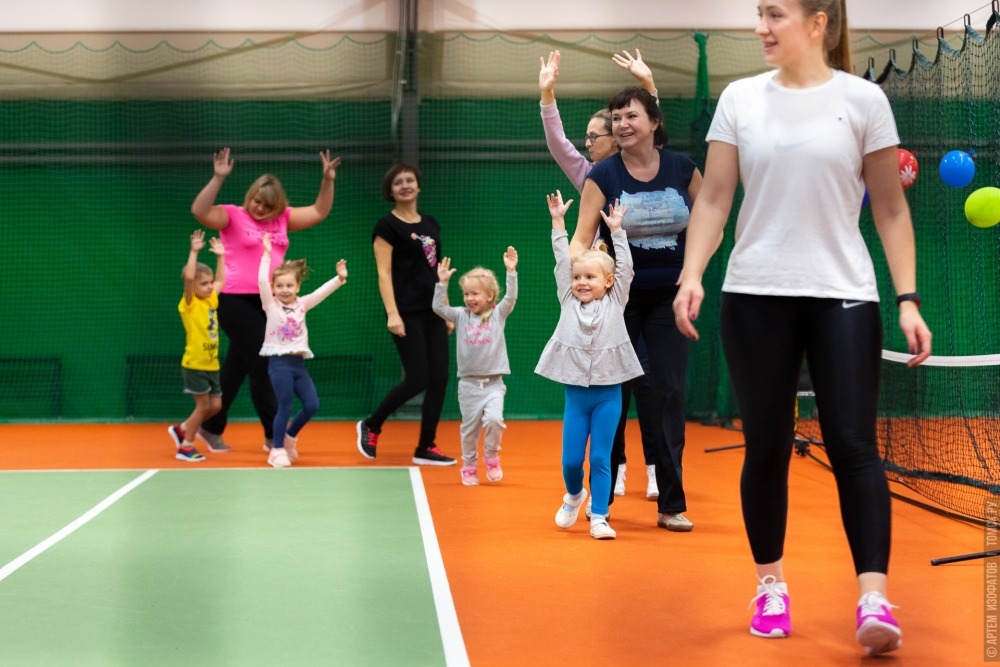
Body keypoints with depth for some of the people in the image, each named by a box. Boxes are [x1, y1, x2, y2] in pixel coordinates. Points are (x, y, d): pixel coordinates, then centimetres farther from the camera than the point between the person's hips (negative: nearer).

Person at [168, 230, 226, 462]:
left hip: (211, 364, 7)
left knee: (215, 405, 8)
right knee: (203, 405, -4)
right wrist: (194, 251, -26)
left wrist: (220, 256, 22)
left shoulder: (211, 300, 10)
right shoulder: (189, 304, -11)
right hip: (195, 364, -7)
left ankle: (181, 430, 26)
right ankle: (185, 447, 10)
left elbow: (220, 281, 27)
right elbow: (188, 277, -26)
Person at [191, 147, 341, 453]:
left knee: (236, 367, 14)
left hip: (268, 302, 6)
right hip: (237, 302, -6)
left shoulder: (282, 219, 11)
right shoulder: (233, 216, -4)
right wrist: (218, 178, -28)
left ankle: (211, 428, 26)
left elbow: (319, 212, 14)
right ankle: (274, 435, 3)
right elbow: (200, 211, -20)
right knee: (262, 367, -6)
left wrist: (328, 180, 3)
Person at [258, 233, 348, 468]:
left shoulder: (301, 304, 10)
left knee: (312, 405, 1)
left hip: (299, 363, 5)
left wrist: (340, 279, -11)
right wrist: (267, 254, -16)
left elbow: (322, 291, 2)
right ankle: (278, 450, 9)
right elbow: (262, 281, -15)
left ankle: (290, 435, 24)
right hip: (279, 363, -5)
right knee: (285, 408, -4)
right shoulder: (270, 305, -3)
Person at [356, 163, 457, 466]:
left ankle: (425, 448, 9)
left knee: (439, 379, 1)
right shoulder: (387, 226, -5)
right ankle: (370, 425, 13)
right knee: (417, 379, -9)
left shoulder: (431, 224, 15)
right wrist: (392, 313, -20)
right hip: (407, 313, -7)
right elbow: (384, 274, -11)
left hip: (433, 312, 7)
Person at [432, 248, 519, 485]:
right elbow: (439, 307, -5)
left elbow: (511, 298, -13)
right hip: (468, 383, 2)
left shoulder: (498, 314, 1)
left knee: (493, 419, -21)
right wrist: (442, 282, -14)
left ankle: (491, 457, 3)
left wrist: (511, 272, -23)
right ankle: (469, 467, 25)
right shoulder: (461, 316, 4)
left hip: (493, 383, -2)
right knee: (469, 428, 9)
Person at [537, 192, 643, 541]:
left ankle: (599, 517, 6)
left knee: (601, 459, -1)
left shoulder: (615, 302, 2)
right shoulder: (568, 302, 5)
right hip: (575, 391, 2)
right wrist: (558, 222, 2)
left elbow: (625, 266, -4)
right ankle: (574, 495, 34)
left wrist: (616, 229, -4)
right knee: (571, 459, 5)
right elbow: (562, 262, 3)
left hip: (608, 393, -2)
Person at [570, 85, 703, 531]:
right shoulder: (603, 175, -7)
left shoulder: (683, 169, -3)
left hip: (668, 297, 1)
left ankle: (671, 505, 5)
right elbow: (582, 236, -11)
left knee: (668, 394, -2)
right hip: (619, 296, -1)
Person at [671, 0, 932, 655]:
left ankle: (874, 599, -7)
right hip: (755, 296, 2)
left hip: (843, 295, -2)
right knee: (766, 447, 7)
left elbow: (891, 208, 2)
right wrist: (691, 275, -9)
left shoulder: (864, 99, 1)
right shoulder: (740, 98, 5)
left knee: (853, 445, -9)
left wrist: (909, 297, -4)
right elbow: (713, 199, 4)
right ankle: (771, 585, 21)